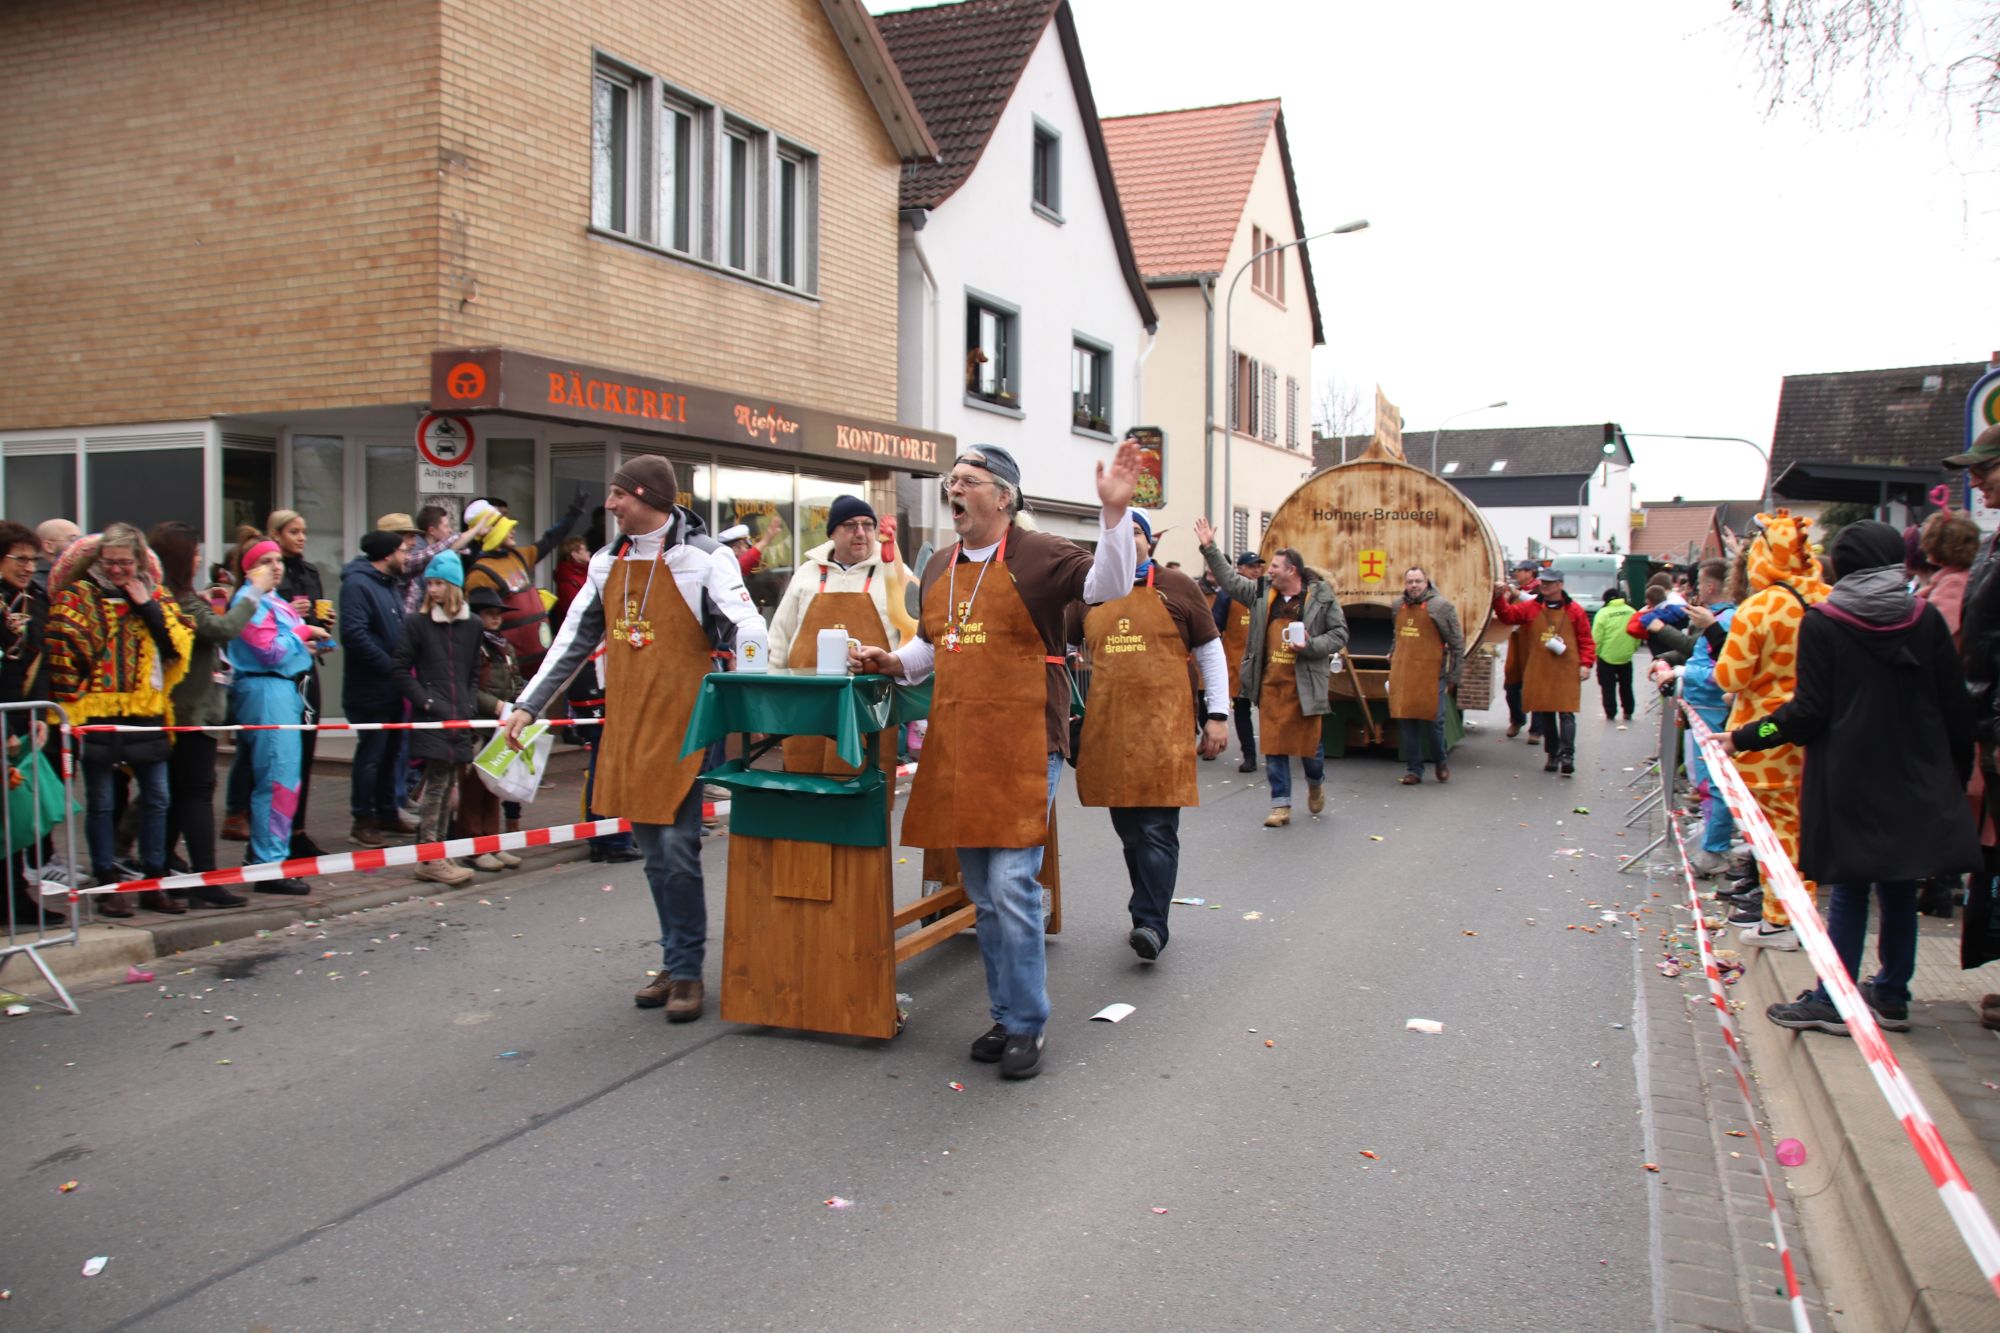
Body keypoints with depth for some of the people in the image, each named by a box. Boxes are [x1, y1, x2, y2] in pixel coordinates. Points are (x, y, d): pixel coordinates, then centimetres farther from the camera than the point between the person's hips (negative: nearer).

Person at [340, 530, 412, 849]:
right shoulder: (357, 584, -15)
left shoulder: (388, 584, 17)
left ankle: (387, 815, 26)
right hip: (370, 689, -10)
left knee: (389, 753, 16)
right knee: (371, 756, -4)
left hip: (392, 689, 10)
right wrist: (390, 665, -20)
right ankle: (363, 823, 3)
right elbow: (355, 634, -25)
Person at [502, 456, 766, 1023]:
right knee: (653, 852, 10)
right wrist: (528, 705, 16)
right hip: (627, 725, 6)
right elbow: (574, 640, 18)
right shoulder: (609, 562, 13)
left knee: (677, 848, -8)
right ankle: (675, 963, 20)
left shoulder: (703, 558, -6)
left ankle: (686, 971, 5)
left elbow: (747, 632, -13)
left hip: (681, 722, -6)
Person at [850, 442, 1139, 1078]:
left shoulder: (1039, 555, -4)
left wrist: (1114, 511, -30)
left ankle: (1027, 1025, 5)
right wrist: (890, 662, 10)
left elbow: (1108, 586, -19)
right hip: (955, 749, 7)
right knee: (983, 895, 13)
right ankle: (1005, 1015, 25)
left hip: (1022, 748, -7)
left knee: (1012, 886, -10)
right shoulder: (940, 568, 16)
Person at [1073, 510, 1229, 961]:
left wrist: (1217, 714, 0)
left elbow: (1210, 650, 6)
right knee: (1128, 829, 10)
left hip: (1163, 727, -4)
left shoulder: (1176, 586, 4)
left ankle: (1150, 924, -9)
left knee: (1157, 829, -9)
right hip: (1107, 729, 4)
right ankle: (1150, 911, 22)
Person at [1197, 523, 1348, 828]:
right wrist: (1209, 548, 6)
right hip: (1271, 683, 3)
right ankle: (1281, 805, 11)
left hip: (1305, 684, -3)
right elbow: (1229, 579, 11)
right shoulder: (1261, 591, 7)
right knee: (1274, 745, 3)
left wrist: (1311, 646, -17)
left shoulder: (1321, 596, -4)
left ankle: (1316, 783, 38)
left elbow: (1339, 634, -2)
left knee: (1309, 741, 7)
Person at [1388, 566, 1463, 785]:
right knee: (1406, 722, 5)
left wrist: (1454, 676, -2)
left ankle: (1441, 762, 23)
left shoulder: (1440, 607, -4)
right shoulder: (1400, 607, 13)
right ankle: (1414, 769, 15)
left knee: (1433, 721, -1)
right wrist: (1392, 660, 24)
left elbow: (1457, 643, -1)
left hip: (1430, 675, -5)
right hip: (1402, 675, 5)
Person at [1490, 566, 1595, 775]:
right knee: (1544, 714, 8)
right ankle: (1553, 755, 18)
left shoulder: (1574, 610, 3)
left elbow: (1586, 640, 4)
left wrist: (1586, 663, -5)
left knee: (1566, 713, -8)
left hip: (1566, 672, -3)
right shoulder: (1531, 608, 8)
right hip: (1539, 672, 3)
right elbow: (1508, 614, -2)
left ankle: (1567, 756, -11)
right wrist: (1499, 598, -18)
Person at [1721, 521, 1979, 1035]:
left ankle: (1832, 1001, 5)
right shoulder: (1926, 618, 1)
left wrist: (1743, 738, -3)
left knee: (1850, 887, 2)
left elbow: (1809, 711, -12)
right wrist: (1959, 772, 15)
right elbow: (1955, 707, 4)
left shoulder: (1822, 623, -9)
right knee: (1900, 886, 12)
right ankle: (1891, 995, 20)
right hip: (1916, 779, 3)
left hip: (1850, 779, -3)